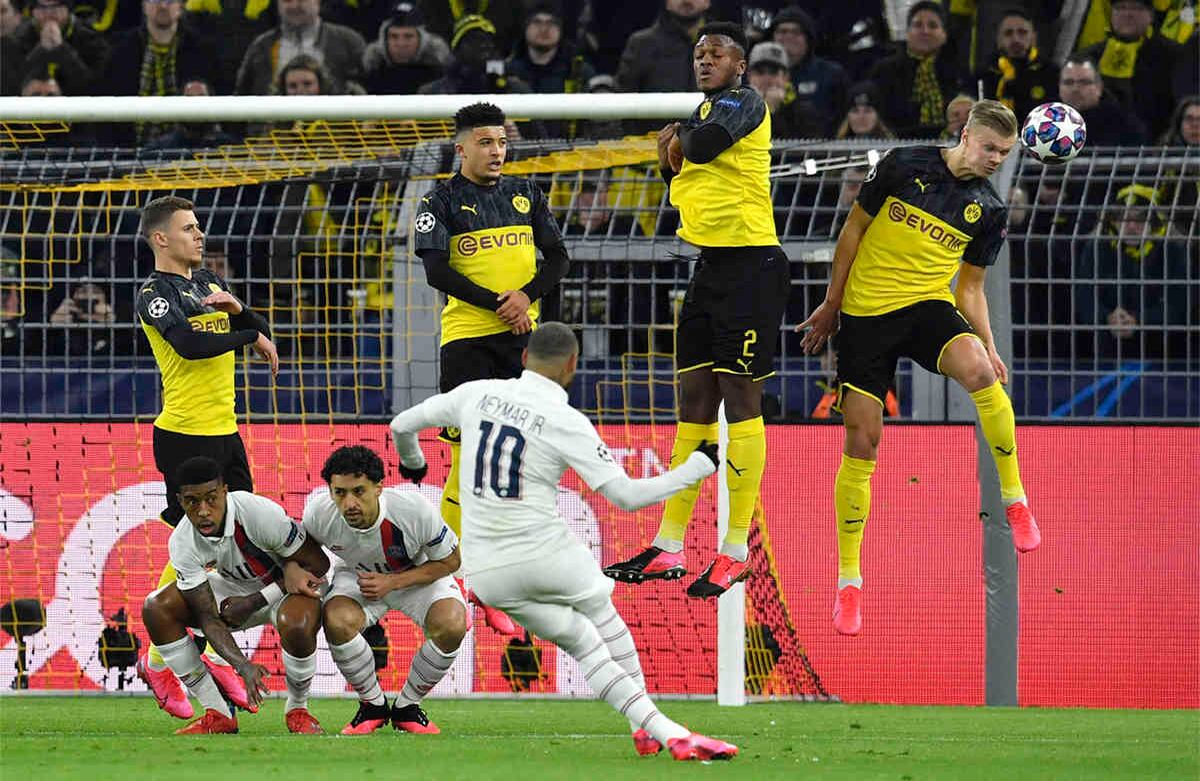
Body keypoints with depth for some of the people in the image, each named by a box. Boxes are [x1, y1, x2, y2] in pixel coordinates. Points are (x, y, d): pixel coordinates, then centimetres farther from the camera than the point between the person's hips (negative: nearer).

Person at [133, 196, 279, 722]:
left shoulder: (208, 281, 16)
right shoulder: (155, 293, -8)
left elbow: (261, 335, 16)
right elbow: (189, 344, -24)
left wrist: (237, 310, -5)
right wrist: (247, 334, -11)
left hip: (224, 431, 8)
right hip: (185, 435, -8)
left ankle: (215, 653, 20)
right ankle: (156, 662, 5)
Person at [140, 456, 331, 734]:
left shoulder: (260, 513, -33)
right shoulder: (182, 544, -21)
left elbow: (317, 563, -23)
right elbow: (208, 617, -18)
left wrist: (255, 602, -22)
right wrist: (243, 666, -35)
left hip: (288, 585, -5)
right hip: (236, 589, 5)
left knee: (296, 625, -40)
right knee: (157, 609, -14)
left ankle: (297, 709, -8)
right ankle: (218, 714, -7)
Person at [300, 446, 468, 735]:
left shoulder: (417, 511, -34)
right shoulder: (318, 514, -28)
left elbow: (450, 560, -17)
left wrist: (392, 582, -26)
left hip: (417, 575, -1)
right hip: (356, 576, 1)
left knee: (452, 625, -29)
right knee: (337, 621, -32)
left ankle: (407, 706, -3)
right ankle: (372, 704, -6)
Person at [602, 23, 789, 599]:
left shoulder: (743, 102, -9)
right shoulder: (704, 110, 18)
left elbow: (704, 144, -25)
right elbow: (689, 185, 24)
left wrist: (680, 141, -3)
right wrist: (671, 158, 4)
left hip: (751, 264, -9)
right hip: (710, 265, 9)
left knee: (739, 396, -7)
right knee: (694, 401, 9)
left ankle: (735, 552, -3)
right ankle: (668, 550, 11)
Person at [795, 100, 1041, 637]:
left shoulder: (990, 211, 5)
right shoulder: (905, 166, -2)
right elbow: (854, 229, 7)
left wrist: (988, 346, 1)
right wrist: (832, 304, 8)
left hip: (929, 305, 1)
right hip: (865, 311, -1)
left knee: (978, 371, -33)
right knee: (861, 441, -5)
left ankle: (1014, 499, -15)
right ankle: (849, 579, 9)